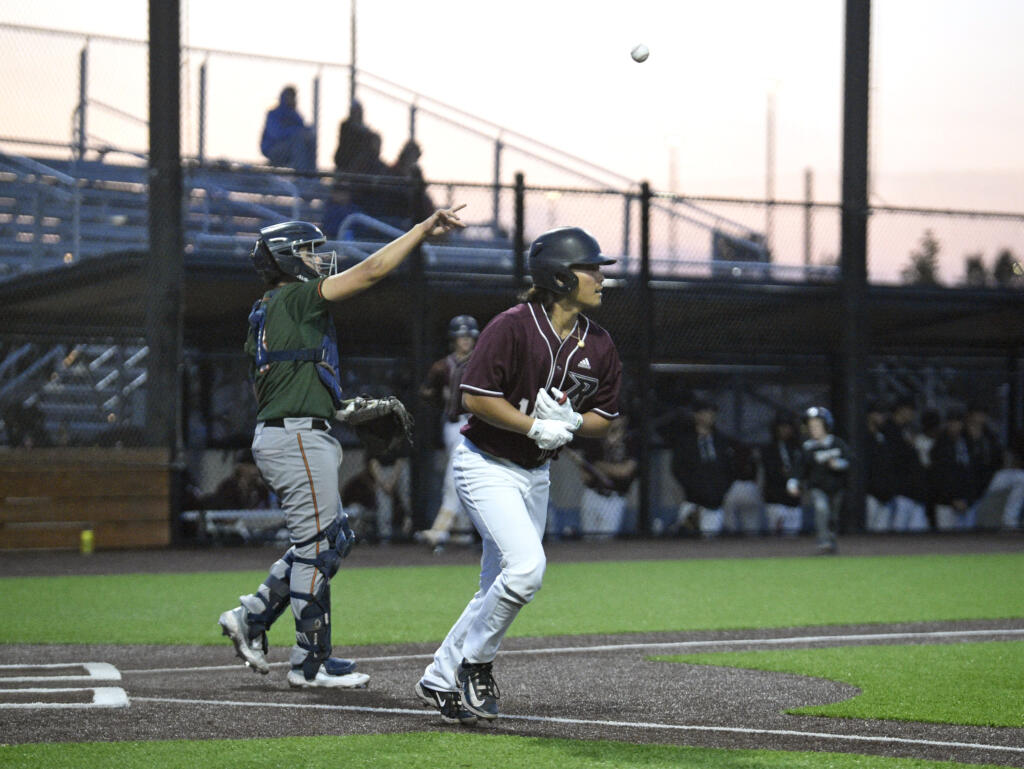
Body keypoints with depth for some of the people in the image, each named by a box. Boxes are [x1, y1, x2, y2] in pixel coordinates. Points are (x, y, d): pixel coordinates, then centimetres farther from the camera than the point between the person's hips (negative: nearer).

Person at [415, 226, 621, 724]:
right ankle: (474, 662, -2)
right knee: (526, 567, -23)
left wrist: (572, 422, -12)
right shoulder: (513, 327, -19)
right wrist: (537, 427, -23)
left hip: (536, 475, 8)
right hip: (487, 466, -8)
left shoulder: (598, 345, 1)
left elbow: (604, 417, 9)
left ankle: (440, 680, 23)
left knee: (498, 590, 10)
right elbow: (476, 396, -20)